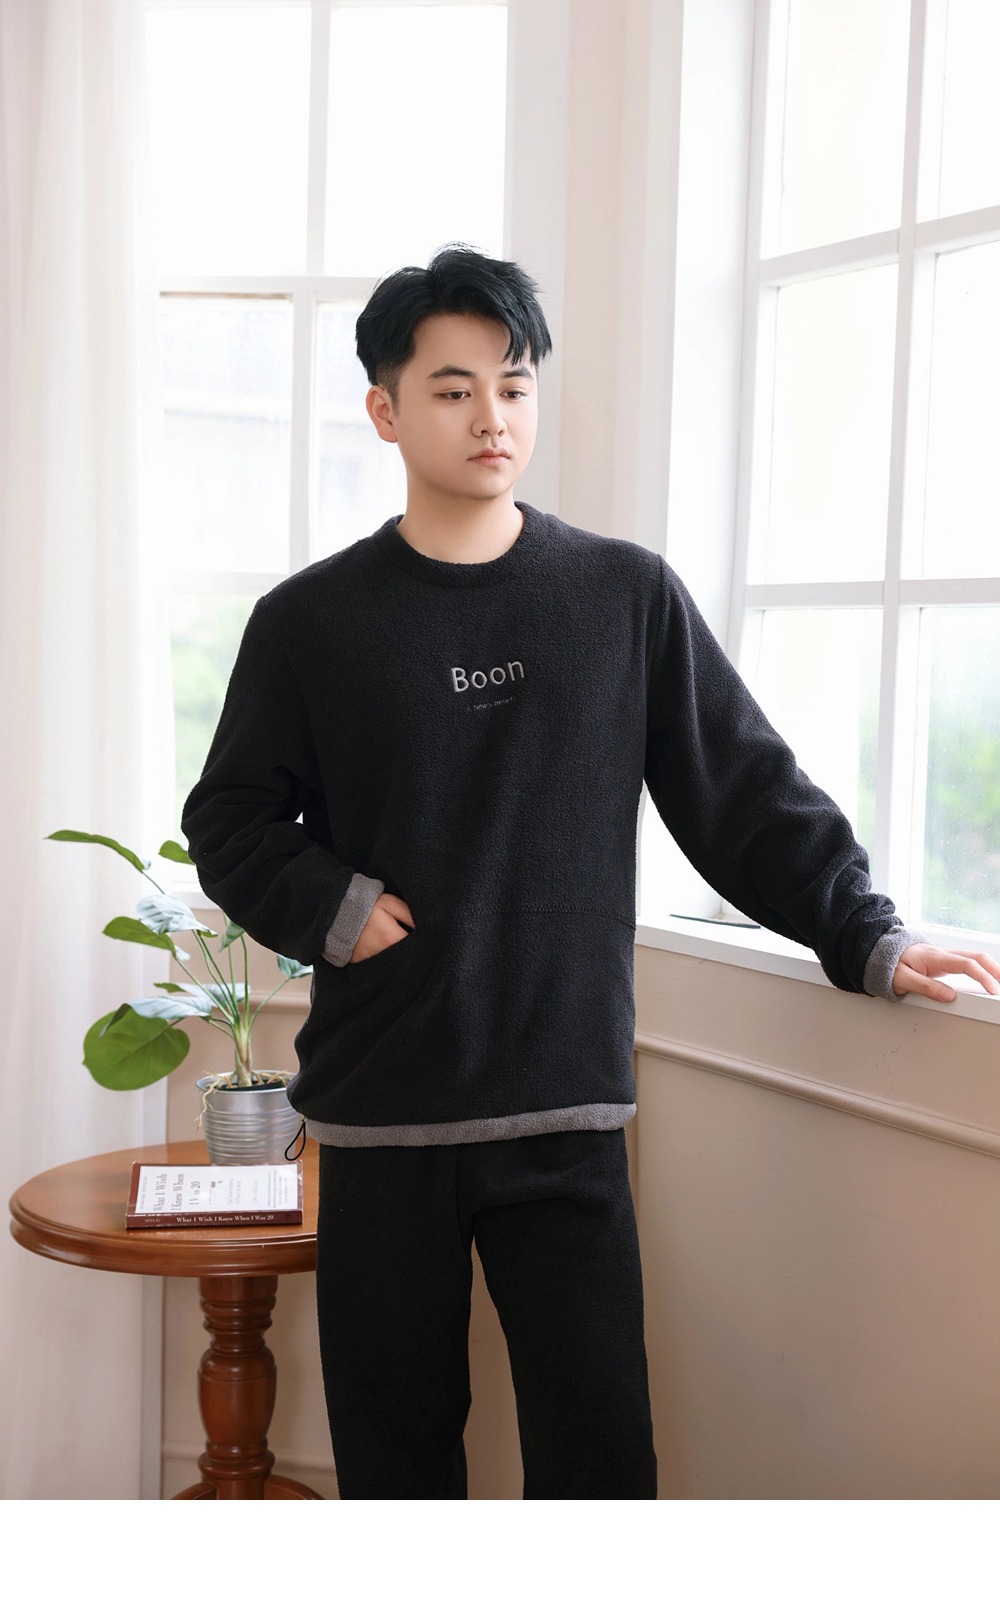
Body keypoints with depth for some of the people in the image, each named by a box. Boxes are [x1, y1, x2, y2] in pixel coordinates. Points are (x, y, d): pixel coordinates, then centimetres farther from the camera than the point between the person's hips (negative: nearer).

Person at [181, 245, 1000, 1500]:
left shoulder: (628, 597, 3)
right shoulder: (312, 619, 3)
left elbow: (746, 790, 5)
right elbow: (230, 821, 8)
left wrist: (867, 937, -2)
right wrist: (333, 911, -8)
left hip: (565, 1107, 0)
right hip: (381, 1111, 1)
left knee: (600, 1443, 2)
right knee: (394, 1442, 10)